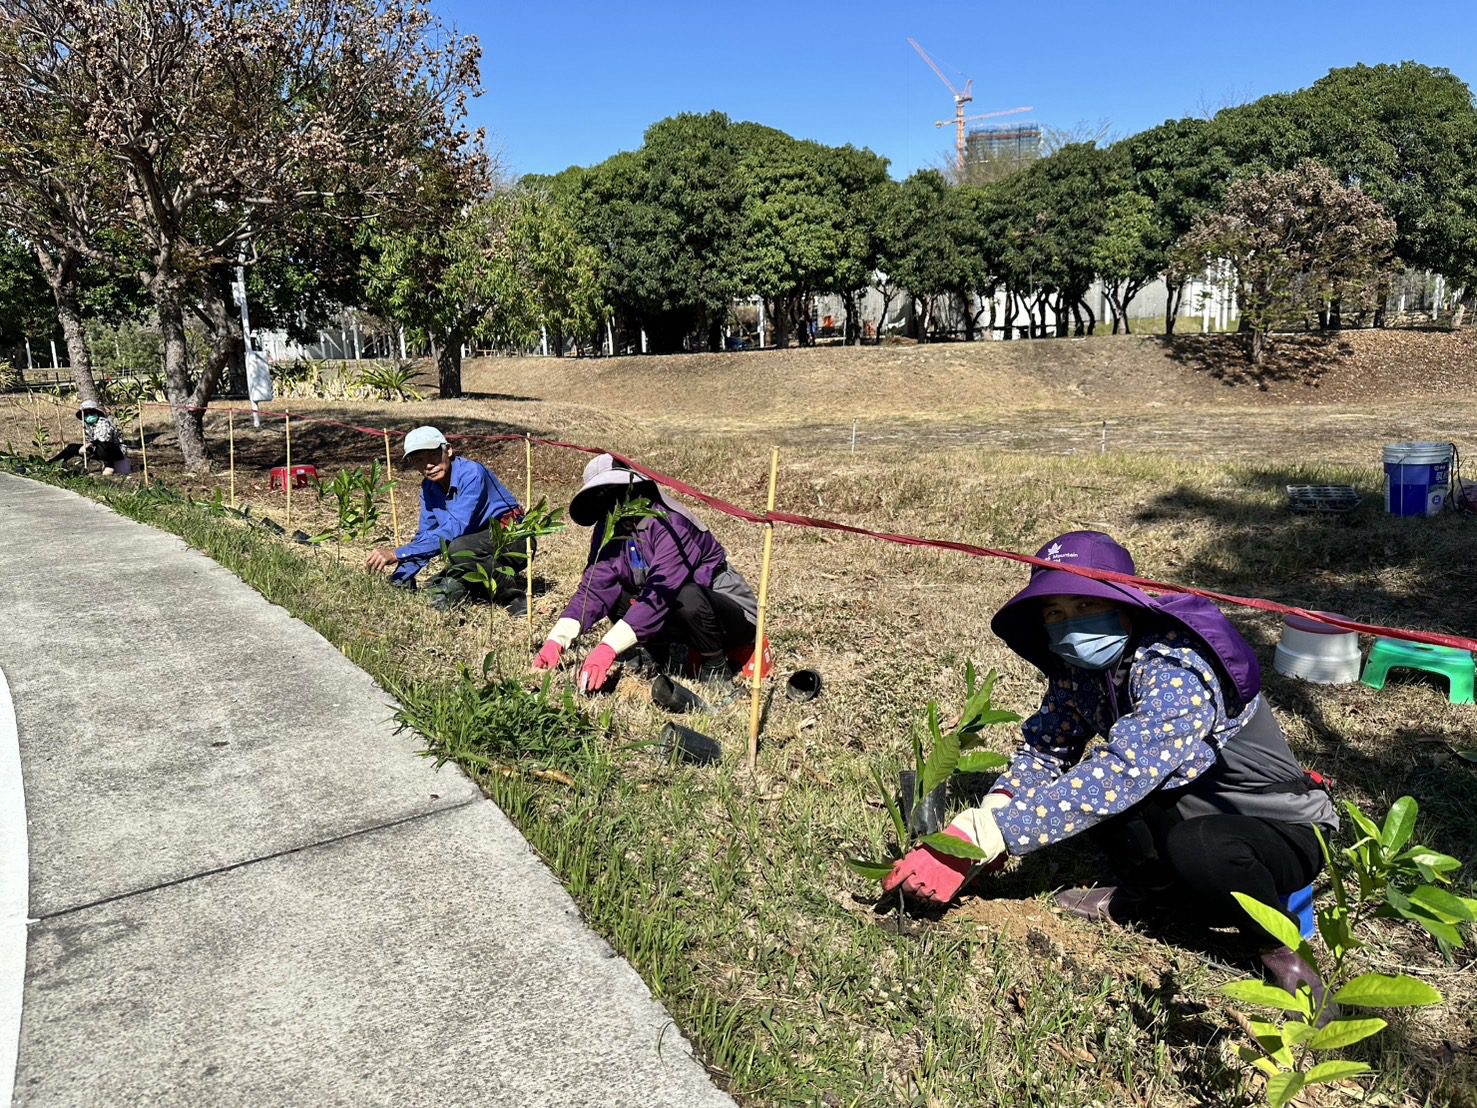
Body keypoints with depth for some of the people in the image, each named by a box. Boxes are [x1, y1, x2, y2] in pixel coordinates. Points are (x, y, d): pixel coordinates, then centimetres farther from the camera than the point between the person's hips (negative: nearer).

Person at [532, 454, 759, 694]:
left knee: (687, 596, -36)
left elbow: (660, 594, -36)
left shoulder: (669, 523, -27)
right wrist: (557, 640, -27)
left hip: (736, 617, -6)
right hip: (682, 615, 6)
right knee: (613, 595, -12)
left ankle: (717, 667, -11)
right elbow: (594, 588, -13)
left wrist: (608, 648, -42)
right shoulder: (608, 530, -4)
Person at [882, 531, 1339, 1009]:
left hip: (1282, 830, -6)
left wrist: (985, 837, -45)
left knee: (1194, 849, -37)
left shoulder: (1179, 668, -30)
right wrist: (994, 813, -27)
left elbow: (1121, 772, -41)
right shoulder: (1080, 667, -7)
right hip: (1193, 813, 6)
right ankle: (1143, 898, 2)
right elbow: (1045, 746, -4)